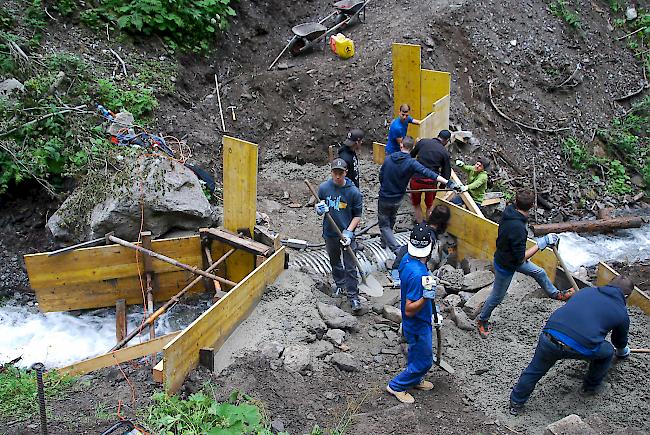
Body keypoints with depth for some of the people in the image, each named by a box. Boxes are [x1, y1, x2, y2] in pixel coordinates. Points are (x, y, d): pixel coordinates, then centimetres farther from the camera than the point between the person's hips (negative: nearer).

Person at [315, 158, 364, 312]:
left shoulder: (354, 192, -13)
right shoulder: (324, 187, -7)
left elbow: (357, 215, -5)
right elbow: (317, 205, 9)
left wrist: (348, 231, -17)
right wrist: (318, 208, -16)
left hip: (347, 235, -3)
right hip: (330, 234, 3)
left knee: (350, 267, -1)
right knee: (334, 263, 23)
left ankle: (353, 296, 7)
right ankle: (340, 285, 45)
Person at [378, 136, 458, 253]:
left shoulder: (389, 158, -11)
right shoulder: (411, 163, -18)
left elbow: (381, 176, -1)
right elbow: (428, 173, -30)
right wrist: (447, 182, -36)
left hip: (384, 198, -1)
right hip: (397, 199, 1)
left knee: (384, 224, 7)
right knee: (391, 221, 27)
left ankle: (395, 248, -10)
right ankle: (385, 241, 46)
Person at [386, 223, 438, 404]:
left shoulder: (406, 259, -11)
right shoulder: (418, 274, -37)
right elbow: (409, 310, -32)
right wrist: (426, 297, -47)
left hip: (413, 323, 9)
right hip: (418, 326, -8)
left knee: (415, 353, 29)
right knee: (424, 361, 11)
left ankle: (414, 380, 51)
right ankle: (396, 386, 25)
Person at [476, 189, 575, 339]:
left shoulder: (509, 210, -16)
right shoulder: (517, 228, -41)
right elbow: (521, 258, -32)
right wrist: (540, 244, -29)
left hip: (510, 257, 8)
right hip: (506, 266, -8)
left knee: (540, 273, 23)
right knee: (497, 297, 15)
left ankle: (555, 294, 49)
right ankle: (482, 320, 38)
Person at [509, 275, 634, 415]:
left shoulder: (586, 291, 24)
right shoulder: (622, 314, 16)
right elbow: (620, 341, 35)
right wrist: (621, 351, 61)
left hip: (549, 339, 3)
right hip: (581, 348, -2)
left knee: (534, 371, 25)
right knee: (607, 352, 29)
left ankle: (516, 404, 34)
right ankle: (591, 387, 43)